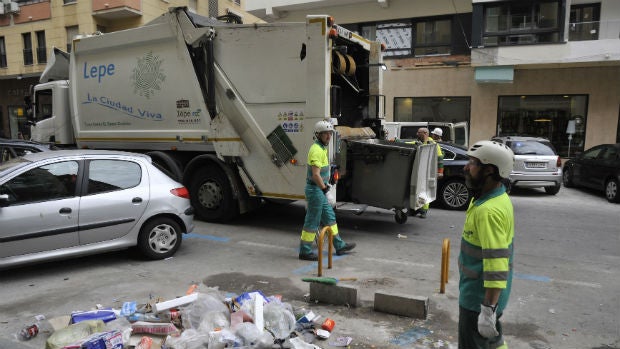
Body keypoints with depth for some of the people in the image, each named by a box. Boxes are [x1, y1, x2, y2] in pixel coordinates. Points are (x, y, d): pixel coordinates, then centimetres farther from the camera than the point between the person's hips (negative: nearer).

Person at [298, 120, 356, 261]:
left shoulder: (322, 148, 14)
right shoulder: (317, 150, -19)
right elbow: (315, 174, -26)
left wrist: (324, 186, 15)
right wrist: (324, 188, -13)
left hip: (320, 190, 10)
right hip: (315, 190, -10)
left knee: (330, 217, 17)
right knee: (312, 221, -1)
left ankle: (339, 245, 28)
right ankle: (305, 252, 9)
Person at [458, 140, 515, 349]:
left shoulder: (489, 210, -29)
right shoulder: (497, 198, 4)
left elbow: (496, 267, -31)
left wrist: (488, 309, -27)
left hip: (480, 298, -9)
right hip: (483, 294, 9)